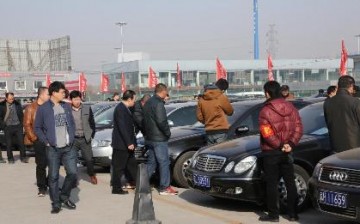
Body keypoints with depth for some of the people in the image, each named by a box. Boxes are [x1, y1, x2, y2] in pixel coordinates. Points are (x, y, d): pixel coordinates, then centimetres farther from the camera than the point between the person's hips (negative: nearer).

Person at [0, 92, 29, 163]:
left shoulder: (17, 104, 4)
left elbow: (21, 115, 10)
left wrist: (22, 125, 5)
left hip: (17, 126, 2)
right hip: (7, 127, -1)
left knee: (21, 142, 1)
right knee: (9, 144, 4)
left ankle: (23, 157, 11)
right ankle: (10, 159, 14)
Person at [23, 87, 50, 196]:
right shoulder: (31, 108, 0)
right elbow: (27, 124, -2)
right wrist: (34, 138, -8)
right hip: (39, 141, -3)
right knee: (41, 165, 2)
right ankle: (41, 187, 12)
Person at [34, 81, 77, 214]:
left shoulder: (66, 106, 8)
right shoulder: (43, 109, -5)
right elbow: (37, 128, 1)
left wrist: (72, 137, 5)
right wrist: (46, 142, -7)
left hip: (68, 147, 3)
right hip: (53, 149, -3)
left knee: (72, 173, -2)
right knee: (53, 177, 3)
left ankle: (64, 196, 20)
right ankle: (56, 203, 14)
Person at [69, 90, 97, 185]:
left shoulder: (87, 108, 1)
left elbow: (92, 123, 7)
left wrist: (91, 135, 4)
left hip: (85, 139, 0)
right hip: (73, 139, 0)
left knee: (89, 159, 5)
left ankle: (92, 175, 28)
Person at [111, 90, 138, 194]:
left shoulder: (125, 108, 12)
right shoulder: (120, 109, -20)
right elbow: (122, 128, -25)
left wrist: (131, 142, 17)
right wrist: (129, 143, -24)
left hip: (127, 143, 10)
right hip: (121, 144, -10)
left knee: (132, 165, 18)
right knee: (119, 167, 0)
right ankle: (116, 188, 8)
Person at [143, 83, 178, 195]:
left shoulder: (148, 102, 14)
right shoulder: (159, 103, -16)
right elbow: (161, 121, -23)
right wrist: (168, 133, -11)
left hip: (149, 138, 9)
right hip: (159, 139, -9)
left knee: (151, 162, 15)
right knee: (164, 162, -2)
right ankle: (164, 187, 0)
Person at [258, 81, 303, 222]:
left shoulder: (266, 111, -12)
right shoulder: (290, 108, 5)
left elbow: (267, 134, -19)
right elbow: (298, 128, -1)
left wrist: (280, 145, -13)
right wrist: (291, 144, -9)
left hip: (271, 152, -5)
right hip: (286, 152, 5)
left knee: (272, 184, 2)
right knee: (290, 183, 11)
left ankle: (273, 214, 5)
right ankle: (293, 214, 15)